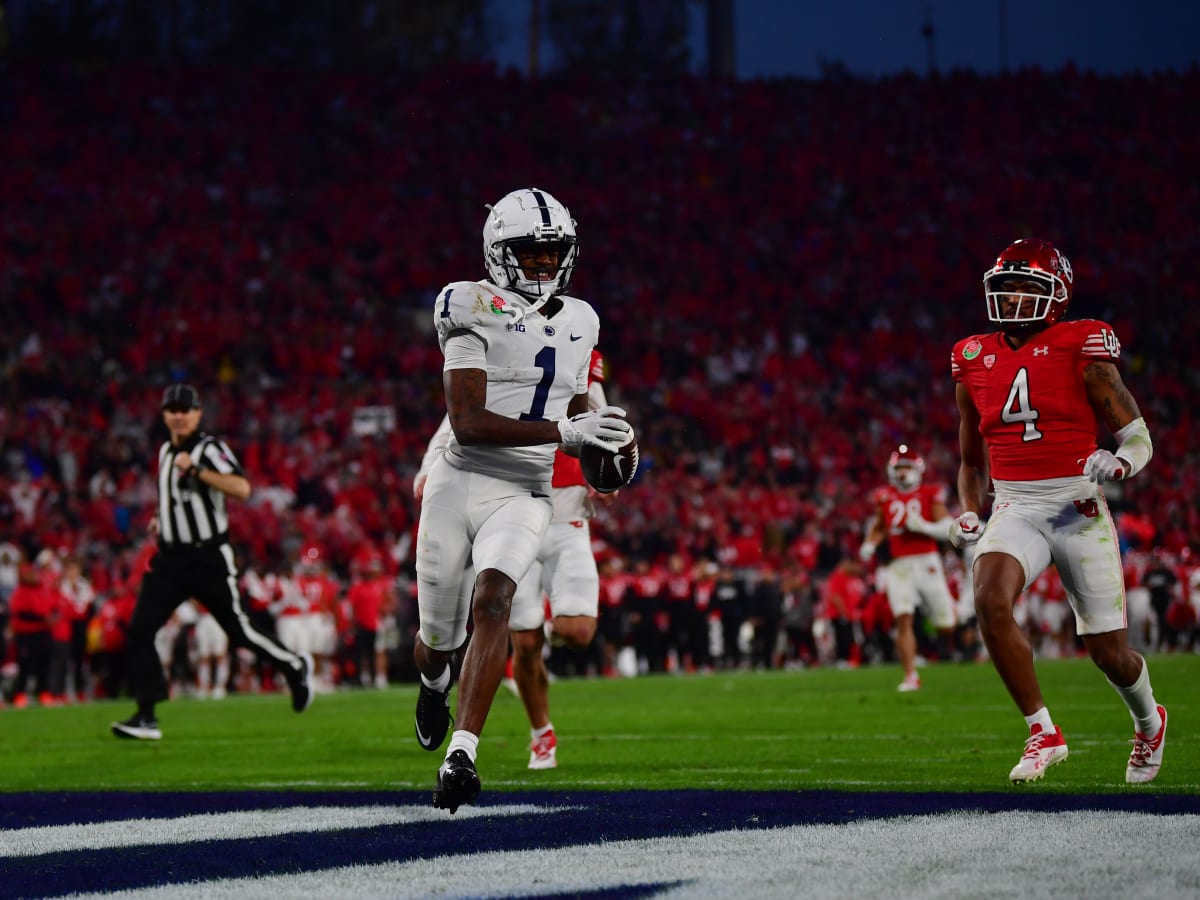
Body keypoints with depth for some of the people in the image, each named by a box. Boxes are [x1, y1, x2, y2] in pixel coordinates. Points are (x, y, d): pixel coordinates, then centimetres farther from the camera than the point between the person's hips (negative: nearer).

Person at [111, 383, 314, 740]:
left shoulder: (210, 449, -11)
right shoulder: (166, 452, 13)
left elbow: (242, 488, -28)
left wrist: (196, 470, -31)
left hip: (209, 559, -6)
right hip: (170, 559, 6)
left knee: (238, 631, 3)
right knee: (140, 628, -10)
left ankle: (295, 667, 30)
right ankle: (146, 717, -9)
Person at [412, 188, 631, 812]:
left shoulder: (577, 323, 11)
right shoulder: (475, 311, -9)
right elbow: (467, 422, -19)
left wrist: (600, 447, 7)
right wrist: (561, 431, -26)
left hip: (524, 496, 2)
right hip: (458, 483, -2)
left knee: (492, 600, -25)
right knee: (440, 635, 8)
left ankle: (460, 755, -33)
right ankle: (434, 684, 48)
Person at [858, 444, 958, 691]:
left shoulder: (930, 495, 1)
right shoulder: (885, 497, 10)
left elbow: (947, 529, -3)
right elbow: (877, 526, 25)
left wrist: (922, 526, -19)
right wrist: (869, 545, 6)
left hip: (926, 562, -1)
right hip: (899, 566, 1)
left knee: (945, 624, 4)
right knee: (903, 620, -15)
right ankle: (910, 676, -15)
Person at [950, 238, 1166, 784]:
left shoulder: (1081, 351, -4)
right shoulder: (976, 361, 9)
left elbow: (1139, 436, -3)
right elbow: (971, 460, 23)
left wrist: (1120, 462, -25)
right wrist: (968, 514, 8)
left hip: (1077, 509, -3)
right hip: (1014, 509, 3)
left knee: (1109, 652, 4)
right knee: (990, 600, -28)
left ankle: (1148, 720, 39)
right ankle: (1043, 734, -17)